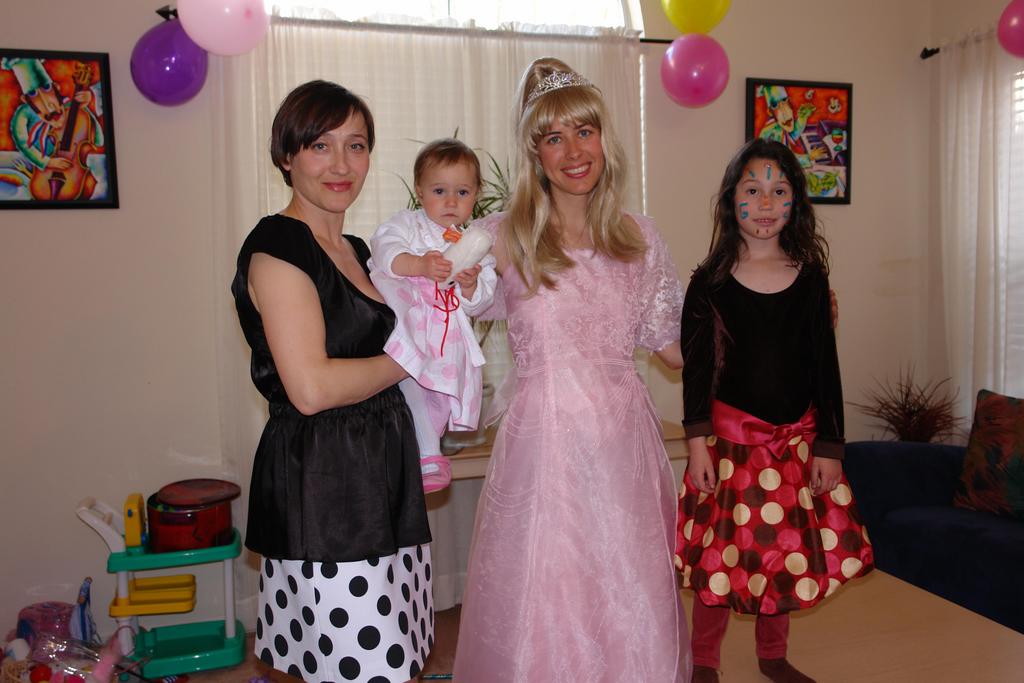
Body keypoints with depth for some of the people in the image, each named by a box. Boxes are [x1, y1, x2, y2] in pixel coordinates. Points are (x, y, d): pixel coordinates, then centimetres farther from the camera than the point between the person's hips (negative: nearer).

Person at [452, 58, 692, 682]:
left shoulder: (640, 238, 8)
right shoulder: (502, 238, -1)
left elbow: (675, 346, 13)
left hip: (625, 442, 3)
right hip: (544, 439, -2)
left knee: (637, 612, 9)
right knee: (541, 613, 5)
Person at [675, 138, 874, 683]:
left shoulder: (810, 277, 2)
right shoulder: (710, 282, -4)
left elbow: (825, 365, 3)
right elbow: (696, 367, -6)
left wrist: (828, 446, 1)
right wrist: (697, 442, -12)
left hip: (796, 436, 3)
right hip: (730, 433, -3)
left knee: (787, 548, 13)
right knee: (721, 552, 1)